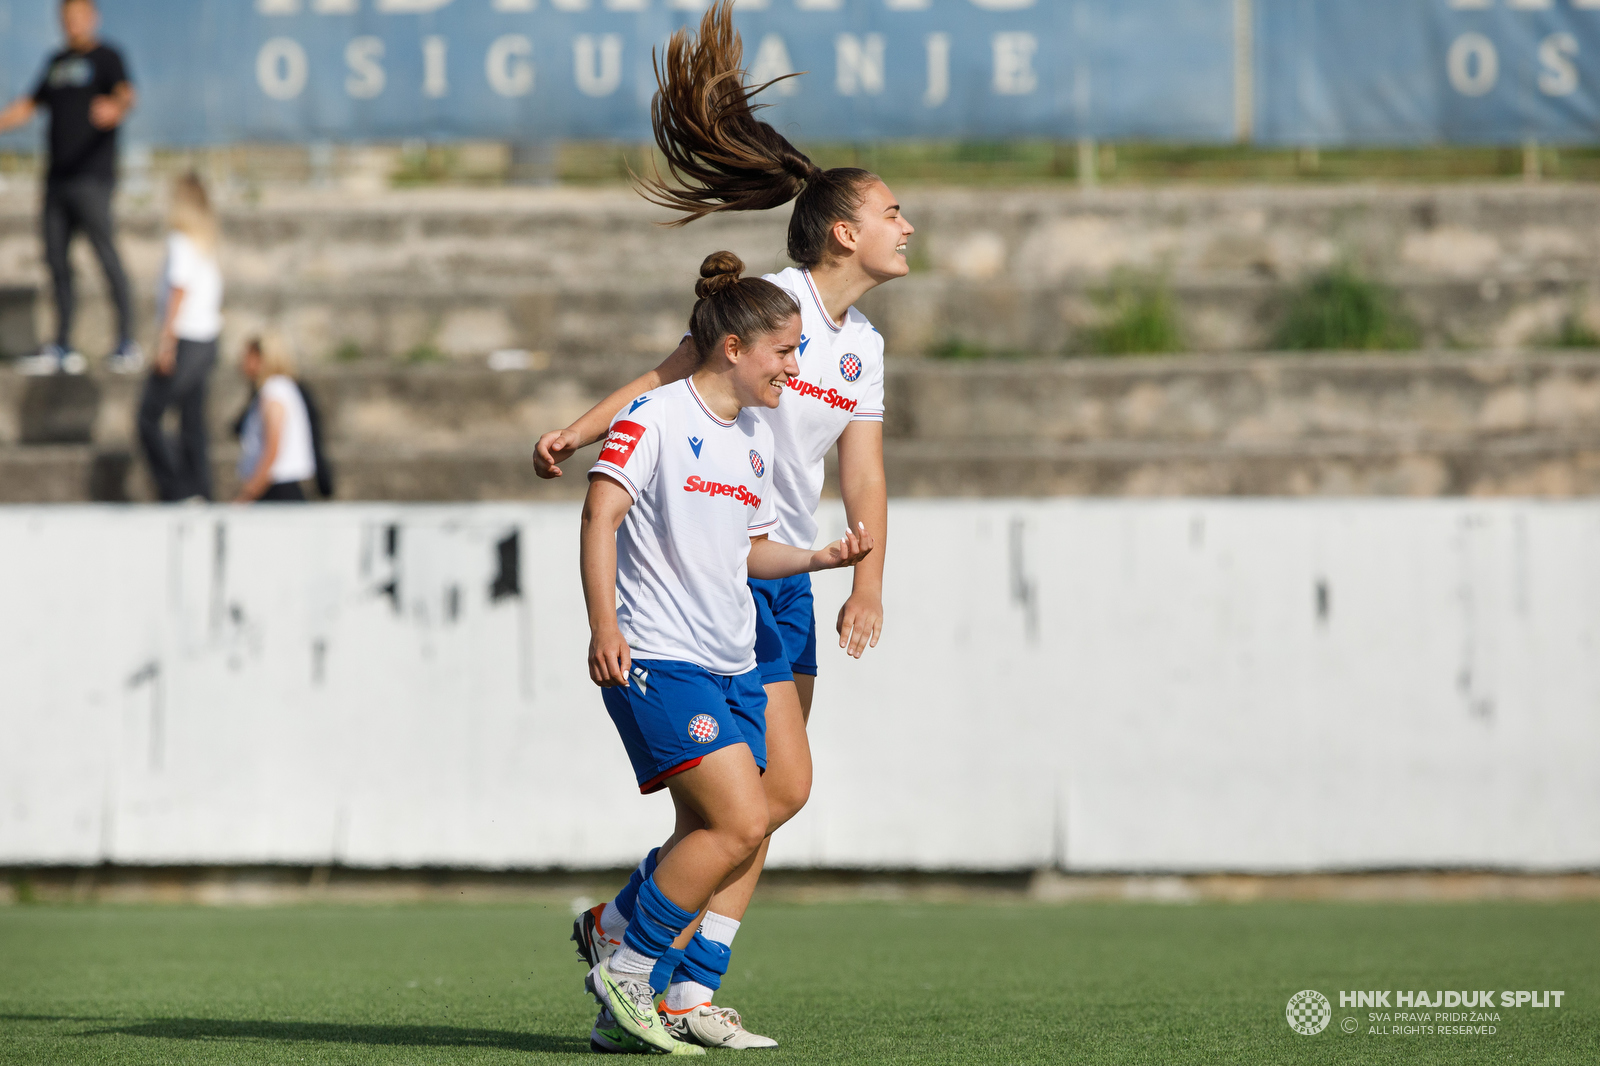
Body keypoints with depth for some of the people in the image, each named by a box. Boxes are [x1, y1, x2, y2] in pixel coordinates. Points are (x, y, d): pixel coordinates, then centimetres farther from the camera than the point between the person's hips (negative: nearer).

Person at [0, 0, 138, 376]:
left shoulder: (106, 58, -2)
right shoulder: (57, 62, 19)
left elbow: (126, 94, -20)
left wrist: (116, 108, -42)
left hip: (92, 175, -7)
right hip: (58, 176, 7)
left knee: (106, 253, -11)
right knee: (56, 256, 6)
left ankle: (128, 342, -8)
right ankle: (63, 348, 11)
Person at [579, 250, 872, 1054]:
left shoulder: (756, 438, 17)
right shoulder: (655, 418, -9)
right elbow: (601, 514, -17)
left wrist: (823, 558, 10)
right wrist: (604, 625, -26)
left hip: (731, 666, 9)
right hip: (655, 658, -9)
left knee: (707, 839, 4)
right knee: (739, 823, -17)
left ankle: (628, 1014, 12)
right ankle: (625, 973, -4)